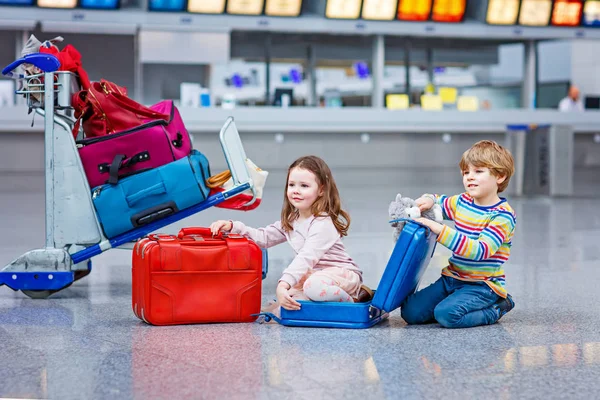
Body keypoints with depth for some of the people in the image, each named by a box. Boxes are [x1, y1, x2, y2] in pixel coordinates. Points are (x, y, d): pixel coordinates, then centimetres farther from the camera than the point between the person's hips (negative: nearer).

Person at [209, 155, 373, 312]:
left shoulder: (322, 223, -20)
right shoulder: (290, 221, 8)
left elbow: (306, 258, -32)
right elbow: (263, 237, 11)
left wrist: (283, 284, -44)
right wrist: (232, 227, -5)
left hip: (343, 273, -8)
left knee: (314, 286, -41)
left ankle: (352, 300, -13)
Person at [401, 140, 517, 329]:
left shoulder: (503, 216, -15)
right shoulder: (462, 202, 7)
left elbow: (480, 250, -27)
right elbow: (438, 202, 27)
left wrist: (441, 230, -32)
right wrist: (428, 200, 0)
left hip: (482, 285, -6)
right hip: (451, 279, 6)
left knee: (446, 314, -30)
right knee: (411, 312, -10)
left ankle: (497, 308, -4)